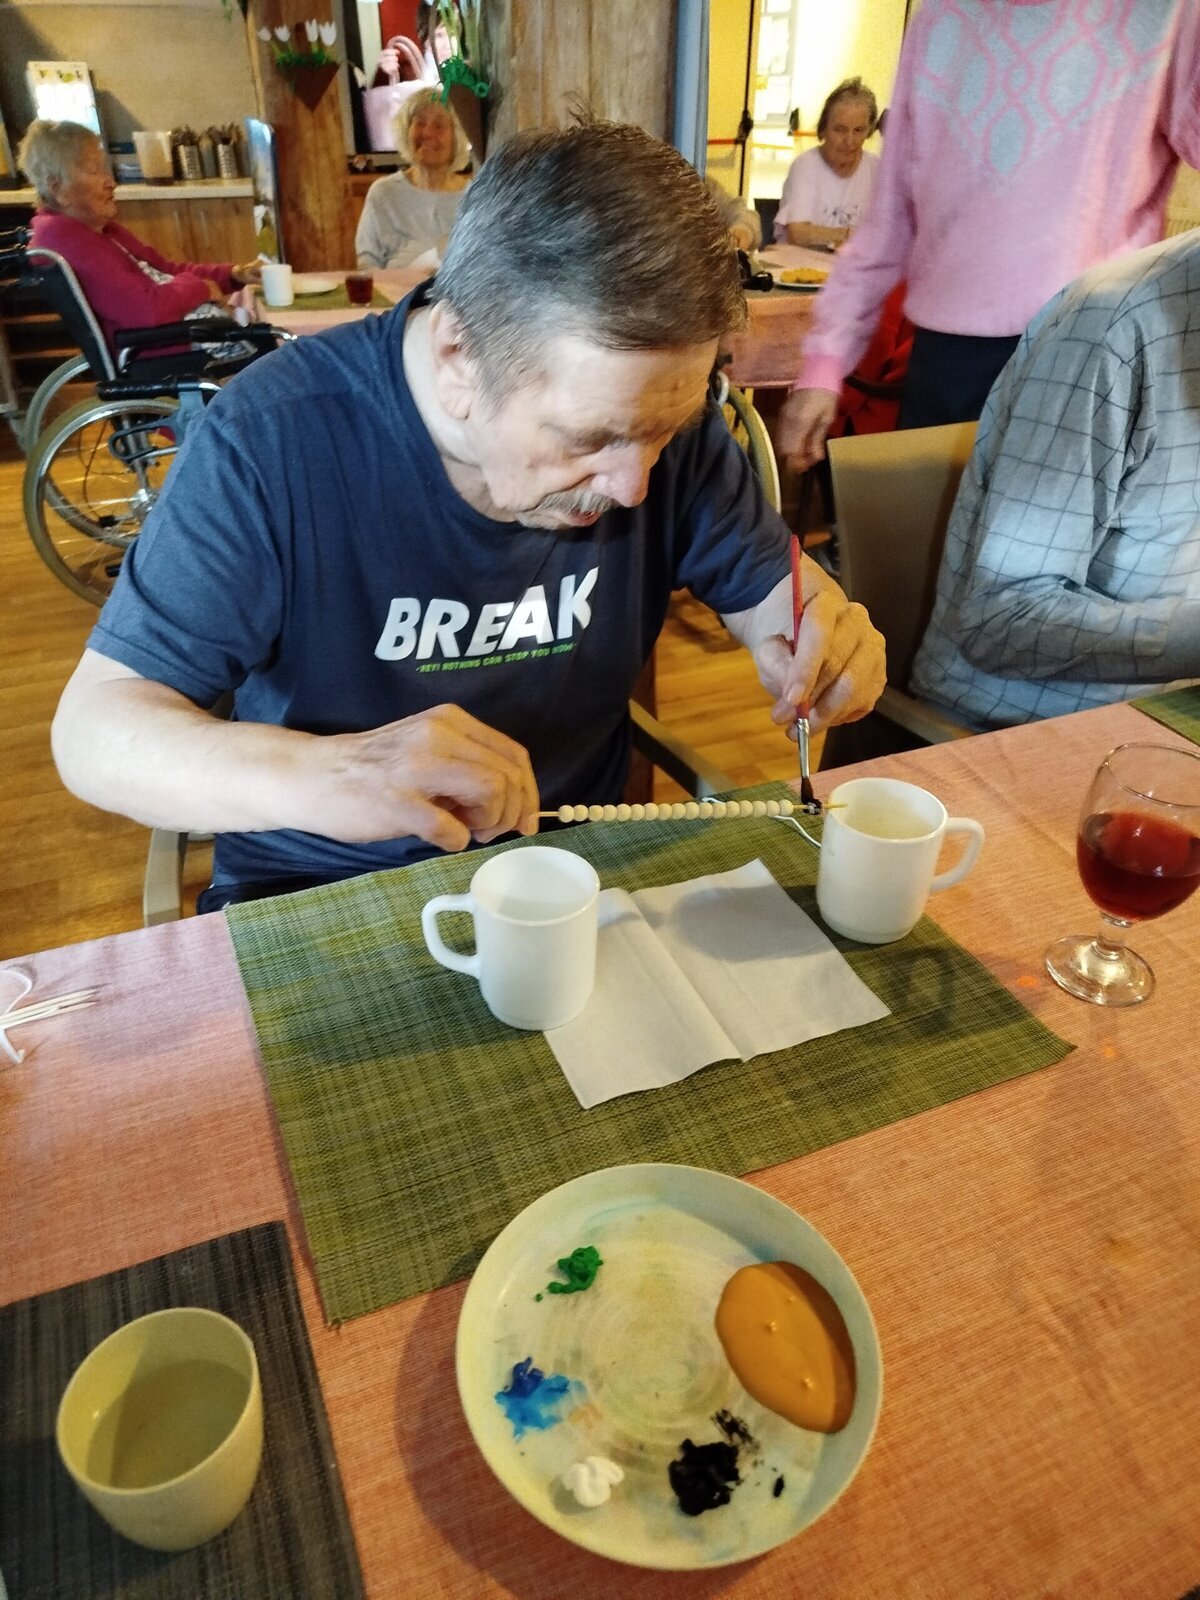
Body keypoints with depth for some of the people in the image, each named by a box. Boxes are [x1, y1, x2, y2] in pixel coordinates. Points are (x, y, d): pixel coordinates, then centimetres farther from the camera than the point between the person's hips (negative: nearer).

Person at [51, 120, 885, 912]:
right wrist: (320, 775, -37)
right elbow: (93, 726, -18)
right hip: (319, 895, -1)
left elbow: (767, 582, 4)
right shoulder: (275, 436, -20)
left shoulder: (653, 400, -8)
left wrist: (819, 629, -20)